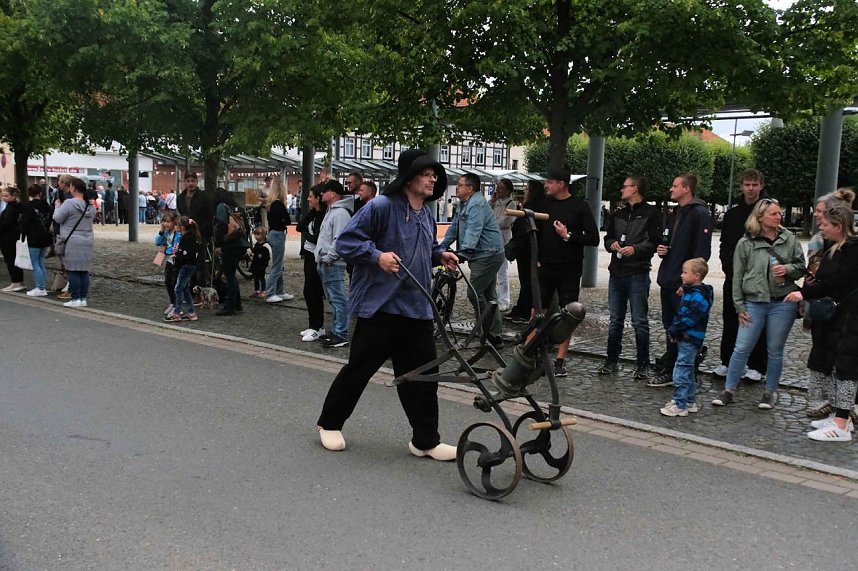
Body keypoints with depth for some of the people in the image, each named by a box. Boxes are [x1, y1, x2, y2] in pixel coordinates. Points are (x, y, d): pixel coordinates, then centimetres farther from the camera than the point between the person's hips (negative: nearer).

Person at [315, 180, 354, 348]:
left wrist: (328, 258, -19)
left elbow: (339, 240, -21)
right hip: (325, 262, 11)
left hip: (333, 264, -11)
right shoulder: (331, 211, 17)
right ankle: (336, 331, 24)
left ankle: (341, 335, -5)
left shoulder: (340, 213, -15)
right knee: (333, 299, 15)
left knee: (337, 299, -7)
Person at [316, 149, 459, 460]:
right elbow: (346, 242, -12)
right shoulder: (381, 207, -12)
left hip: (417, 308, 7)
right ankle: (329, 423, 26)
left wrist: (440, 255, 12)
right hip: (379, 306, -7)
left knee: (423, 375, 6)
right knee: (359, 368, 5)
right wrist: (377, 256, -25)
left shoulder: (426, 215, 14)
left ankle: (426, 440, 16)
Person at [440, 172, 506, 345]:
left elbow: (474, 230, -30)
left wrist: (465, 250, -41)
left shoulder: (477, 204, -17)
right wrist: (441, 247, 16)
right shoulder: (463, 204, 16)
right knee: (488, 295, 12)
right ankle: (495, 335, 18)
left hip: (487, 255, -11)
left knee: (474, 293, -13)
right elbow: (454, 228, 22)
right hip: (483, 255, 11)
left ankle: (490, 332, -7)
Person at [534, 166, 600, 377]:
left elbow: (594, 238, -8)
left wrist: (568, 236, -17)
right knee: (538, 310, 1)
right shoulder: (545, 204, 7)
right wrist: (536, 259, 6)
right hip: (545, 267, 4)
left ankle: (560, 360, 9)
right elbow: (537, 233, 15)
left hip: (569, 270, -3)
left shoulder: (579, 206, -6)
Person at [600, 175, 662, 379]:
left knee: (640, 321, -1)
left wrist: (635, 249, -23)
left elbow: (655, 241, -10)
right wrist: (612, 244, -1)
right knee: (615, 320, 12)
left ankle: (643, 364, 8)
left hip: (638, 274, -6)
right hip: (617, 272, 6)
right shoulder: (618, 214, 17)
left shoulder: (651, 213, -4)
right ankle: (611, 360, 21)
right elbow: (607, 237, 21)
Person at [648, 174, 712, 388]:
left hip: (684, 283, -9)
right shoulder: (674, 215, 18)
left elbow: (702, 251, -16)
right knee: (670, 325, 13)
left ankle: (671, 372, 2)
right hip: (668, 280, 9)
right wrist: (661, 249, 6)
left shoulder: (699, 214, -10)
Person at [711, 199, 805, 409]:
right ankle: (729, 390, 13)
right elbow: (738, 277, 1)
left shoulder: (790, 239, 2)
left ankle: (770, 392, 24)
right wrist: (740, 307, -1)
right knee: (741, 348, 1)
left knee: (775, 351, 10)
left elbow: (801, 267, 10)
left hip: (783, 303, 1)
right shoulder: (746, 244, -2)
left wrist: (788, 269, -12)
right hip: (754, 303, -1)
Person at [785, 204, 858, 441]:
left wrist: (805, 293, -18)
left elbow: (838, 282, -21)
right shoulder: (835, 249, 12)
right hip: (836, 316, 9)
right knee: (835, 364, 12)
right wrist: (814, 283, 0)